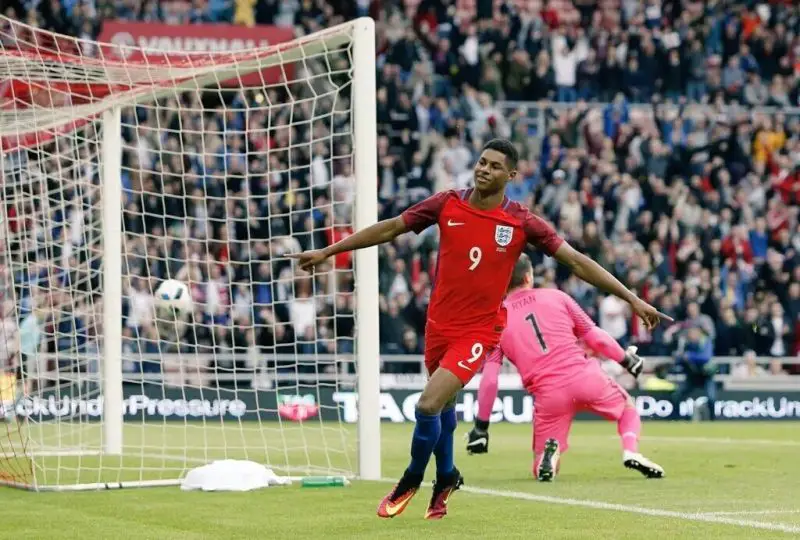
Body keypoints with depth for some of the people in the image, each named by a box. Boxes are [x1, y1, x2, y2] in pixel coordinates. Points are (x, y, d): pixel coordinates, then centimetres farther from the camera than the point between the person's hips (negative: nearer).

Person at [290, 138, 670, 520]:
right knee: (443, 406, 18)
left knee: (428, 405, -16)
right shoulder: (447, 205, -5)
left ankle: (411, 481, 10)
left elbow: (576, 261, -8)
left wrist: (632, 299, -11)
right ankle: (446, 477, 44)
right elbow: (389, 229, 5)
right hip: (439, 324, 4)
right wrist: (327, 252, 8)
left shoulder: (522, 222, -11)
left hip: (479, 330, -4)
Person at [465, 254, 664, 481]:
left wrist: (481, 426, 8)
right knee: (627, 408, 30)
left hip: (549, 394, 0)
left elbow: (489, 379, 3)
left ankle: (550, 450, -21)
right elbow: (595, 336, 12)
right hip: (586, 377, 0)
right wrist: (627, 360, 27)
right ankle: (631, 451, -1)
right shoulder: (555, 297, 11)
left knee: (542, 470, 15)